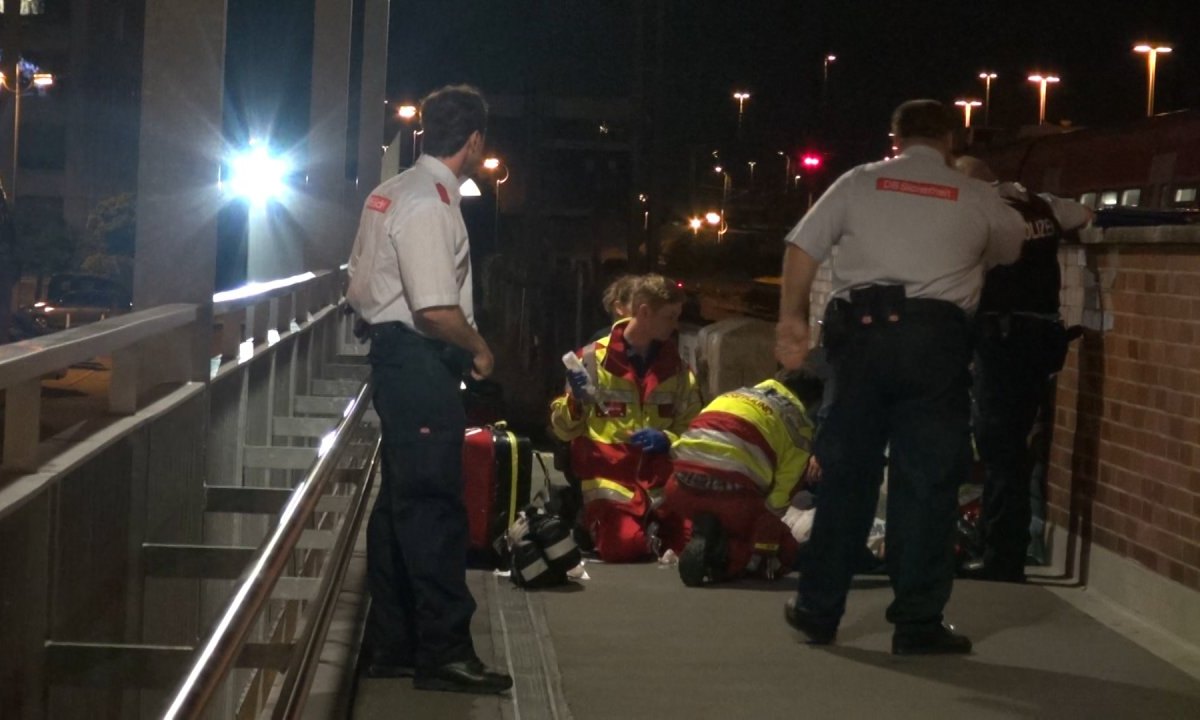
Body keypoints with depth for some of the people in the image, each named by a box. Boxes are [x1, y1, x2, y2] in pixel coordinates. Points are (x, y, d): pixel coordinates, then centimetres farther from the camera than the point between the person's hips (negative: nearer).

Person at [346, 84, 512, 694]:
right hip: (421, 363, -11)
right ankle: (444, 651, -1)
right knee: (433, 503, -6)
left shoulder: (391, 192, 14)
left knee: (400, 501, 14)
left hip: (392, 353, 11)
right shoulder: (431, 203, -17)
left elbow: (359, 293, 19)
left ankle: (390, 644, 22)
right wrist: (478, 348, -8)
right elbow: (437, 312, -24)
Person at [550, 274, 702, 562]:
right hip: (608, 477, -3)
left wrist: (667, 440, -8)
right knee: (622, 545, -29)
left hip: (661, 479, 3)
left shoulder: (677, 368, 10)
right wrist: (576, 403, -17)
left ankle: (651, 527, 10)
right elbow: (563, 428, 4)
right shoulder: (593, 359, 0)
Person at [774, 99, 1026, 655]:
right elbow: (1013, 246, 28)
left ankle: (818, 610, 15)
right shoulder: (976, 198, 9)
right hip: (935, 335, -2)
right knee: (925, 481, 3)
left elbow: (801, 248, 2)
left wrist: (792, 319, 5)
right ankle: (917, 623, 5)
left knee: (846, 473, 9)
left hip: (861, 328, 2)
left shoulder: (859, 182, 9)